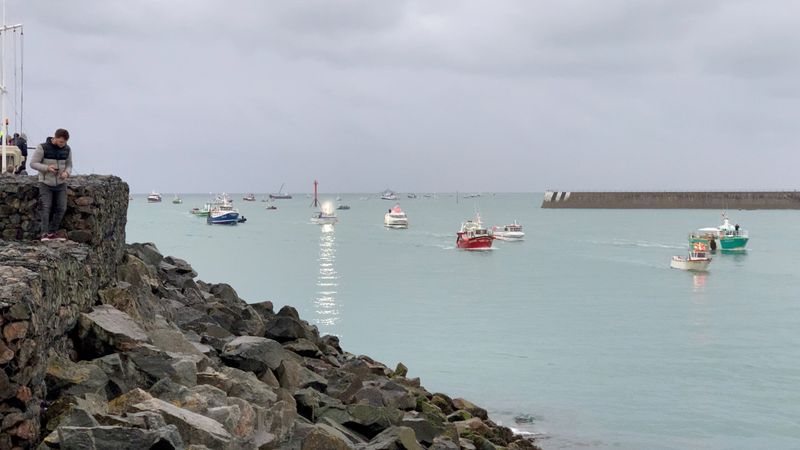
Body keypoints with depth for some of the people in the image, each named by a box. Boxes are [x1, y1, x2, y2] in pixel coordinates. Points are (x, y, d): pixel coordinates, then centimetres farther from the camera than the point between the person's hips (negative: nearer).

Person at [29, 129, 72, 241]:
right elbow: (33, 164, -11)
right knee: (46, 208, -12)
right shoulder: (42, 147, -15)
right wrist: (47, 168, -27)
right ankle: (44, 234, -10)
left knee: (61, 208, -3)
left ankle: (52, 233, 7)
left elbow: (69, 165, 8)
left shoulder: (67, 149, -3)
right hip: (46, 183, -3)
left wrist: (66, 173, -16)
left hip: (60, 183, 4)